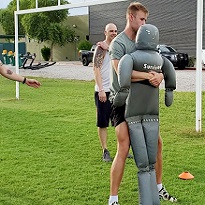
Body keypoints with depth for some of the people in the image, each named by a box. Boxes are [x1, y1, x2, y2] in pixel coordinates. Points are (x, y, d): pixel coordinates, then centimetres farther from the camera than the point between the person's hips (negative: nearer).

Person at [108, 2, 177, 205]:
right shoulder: (118, 43, -12)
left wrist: (159, 75, -16)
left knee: (157, 143, 12)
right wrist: (148, 75, -27)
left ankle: (159, 188, 31)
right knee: (123, 148, -14)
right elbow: (121, 72, -27)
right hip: (122, 101, -7)